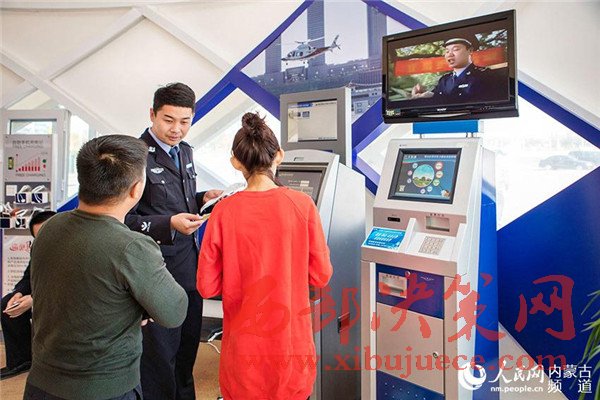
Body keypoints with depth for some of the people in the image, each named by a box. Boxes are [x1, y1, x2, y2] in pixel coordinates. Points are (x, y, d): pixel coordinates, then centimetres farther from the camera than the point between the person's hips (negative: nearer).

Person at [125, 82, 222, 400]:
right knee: (160, 349, 7)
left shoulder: (184, 150, 10)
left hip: (189, 259, 8)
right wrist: (169, 224, -28)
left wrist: (202, 199, 1)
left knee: (188, 343, 20)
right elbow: (124, 219, -15)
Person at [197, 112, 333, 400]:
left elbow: (207, 286, -8)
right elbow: (320, 275, -6)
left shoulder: (224, 212, -14)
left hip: (245, 341, 0)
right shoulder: (302, 205, -13)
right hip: (291, 339, 1)